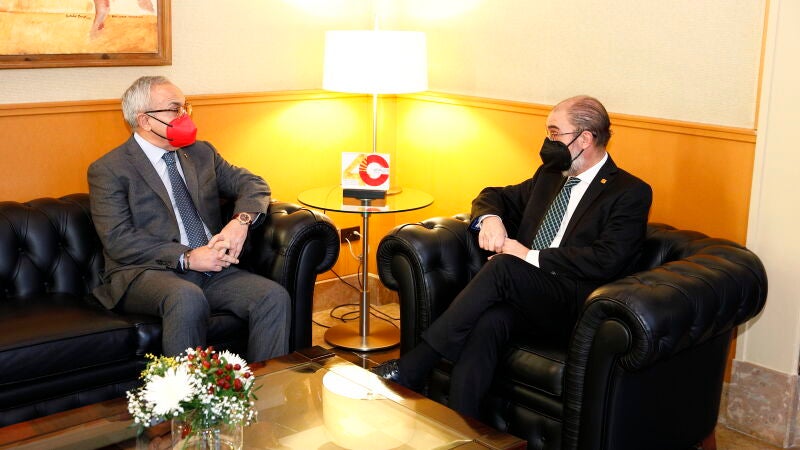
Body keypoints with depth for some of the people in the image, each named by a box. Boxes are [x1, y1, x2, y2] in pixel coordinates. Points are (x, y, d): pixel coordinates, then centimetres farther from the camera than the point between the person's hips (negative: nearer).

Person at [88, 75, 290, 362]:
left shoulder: (202, 153, 18)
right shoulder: (108, 170, 0)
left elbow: (252, 184, 15)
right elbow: (118, 241, -10)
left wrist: (241, 220, -9)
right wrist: (187, 258, -19)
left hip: (211, 269, 5)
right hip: (147, 272, -5)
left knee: (274, 296, -21)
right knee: (187, 298, -38)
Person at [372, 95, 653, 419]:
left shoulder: (630, 192, 0)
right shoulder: (550, 174, 21)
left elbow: (608, 260, -13)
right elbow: (494, 196, 28)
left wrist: (531, 257, -15)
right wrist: (489, 218, 2)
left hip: (572, 306, -5)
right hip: (520, 294, 5)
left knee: (503, 266, -32)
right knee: (489, 322, -31)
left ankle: (411, 368, -29)